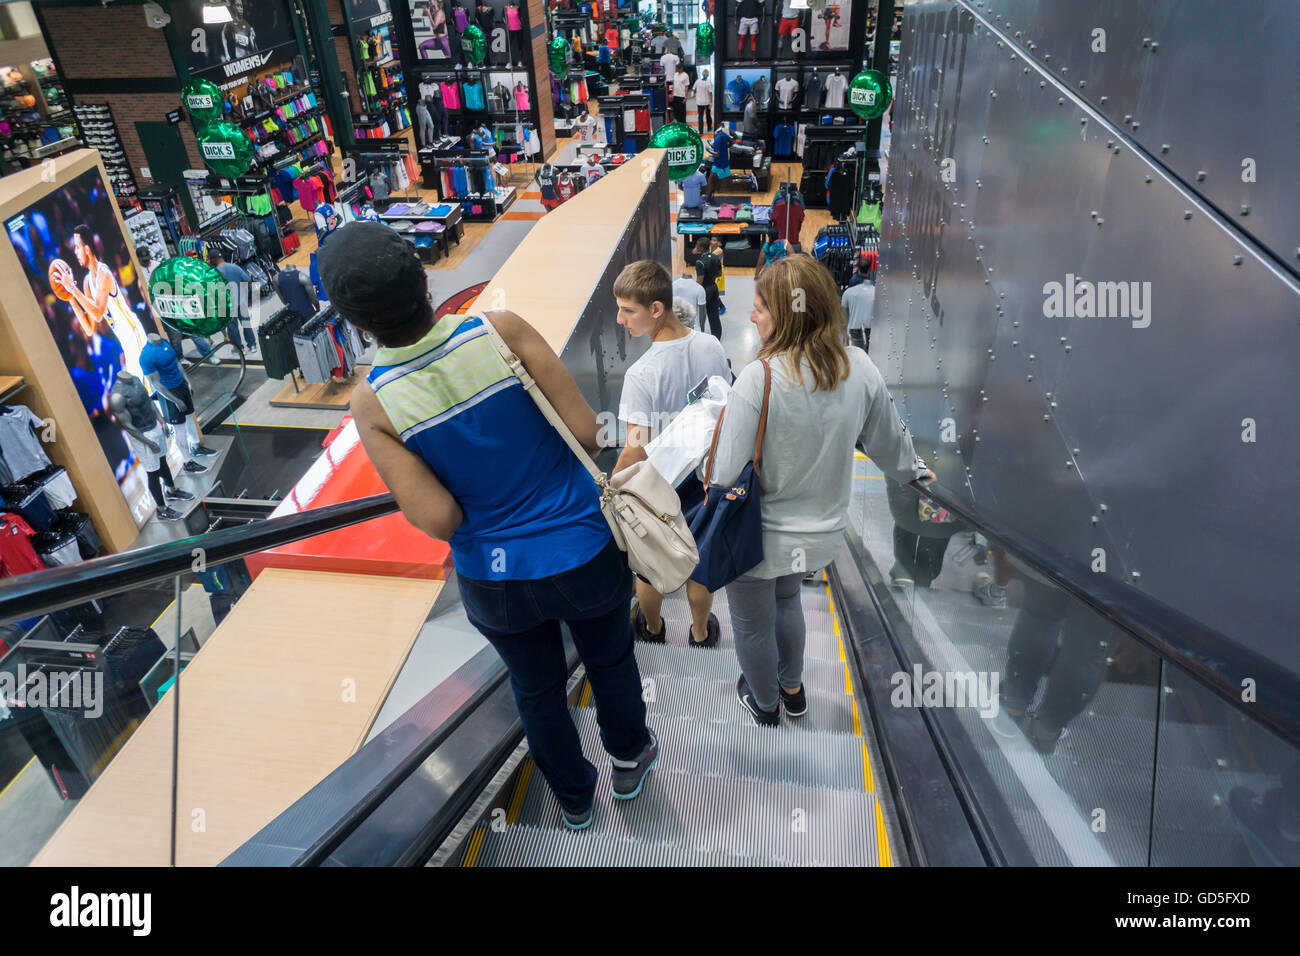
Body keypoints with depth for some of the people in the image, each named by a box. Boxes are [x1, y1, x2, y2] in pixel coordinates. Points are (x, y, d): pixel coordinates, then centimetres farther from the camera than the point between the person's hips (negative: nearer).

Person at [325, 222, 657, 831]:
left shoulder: (373, 404, -19)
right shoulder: (500, 332, -20)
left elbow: (438, 520, -19)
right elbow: (587, 433, -18)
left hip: (496, 582, 1)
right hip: (585, 554, 0)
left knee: (537, 690, 27)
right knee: (610, 660, 29)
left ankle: (574, 798, 53)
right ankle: (629, 759, 56)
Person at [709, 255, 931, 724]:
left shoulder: (758, 378, -28)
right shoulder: (860, 367, -12)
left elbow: (727, 475, -26)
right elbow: (889, 443, 2)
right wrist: (915, 471, 22)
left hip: (759, 536, -5)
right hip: (821, 530, 6)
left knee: (752, 624, 22)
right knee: (786, 600, 34)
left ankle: (764, 702, 48)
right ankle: (792, 689, 54)